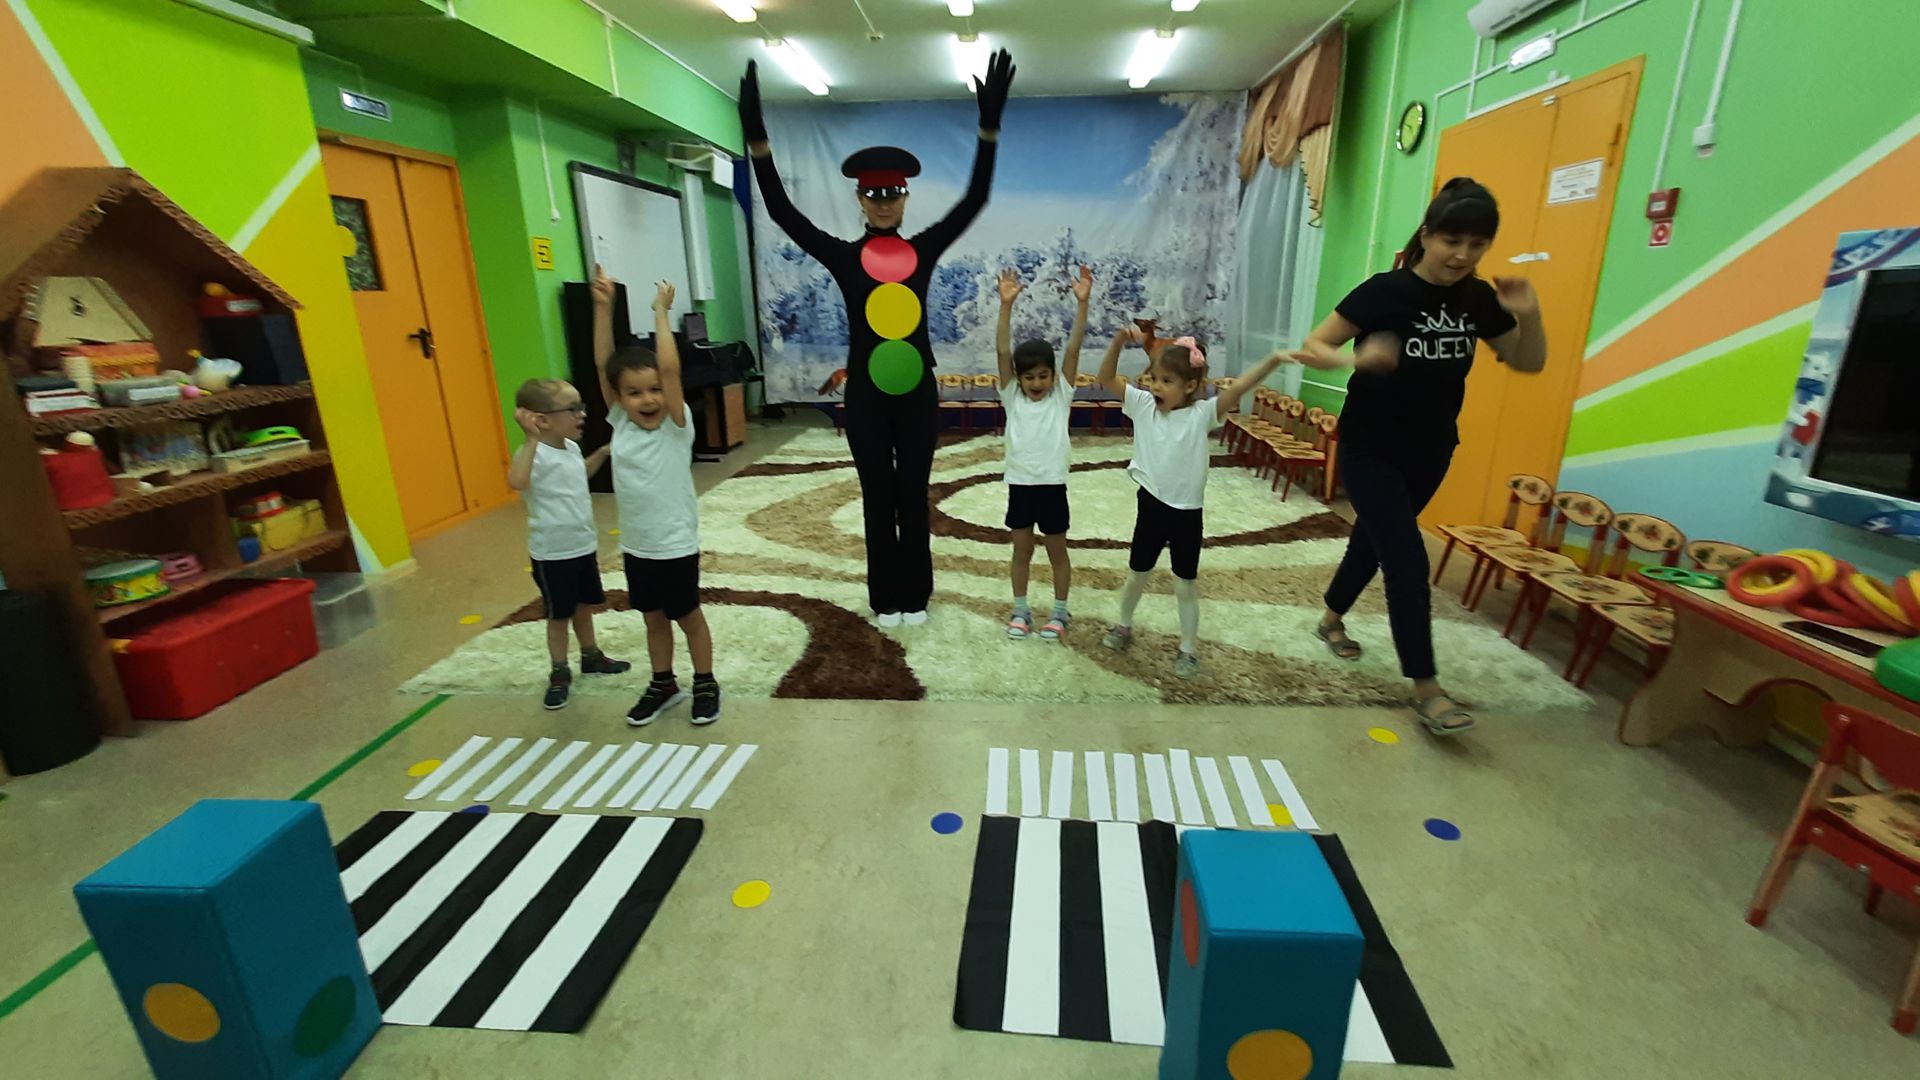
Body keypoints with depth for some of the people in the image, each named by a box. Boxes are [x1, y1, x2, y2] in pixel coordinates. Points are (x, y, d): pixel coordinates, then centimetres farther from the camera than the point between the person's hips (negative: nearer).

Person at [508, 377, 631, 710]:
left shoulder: (571, 448, 3)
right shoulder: (535, 455, -23)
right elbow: (516, 482, -46)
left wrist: (603, 451, 15)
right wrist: (531, 439, -48)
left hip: (584, 546, 8)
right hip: (552, 554, -7)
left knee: (584, 606, 21)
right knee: (559, 615, 6)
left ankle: (591, 656, 39)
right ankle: (559, 673, 22)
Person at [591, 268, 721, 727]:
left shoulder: (676, 426, -14)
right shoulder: (620, 424, -2)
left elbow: (670, 368, -27)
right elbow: (602, 364, -4)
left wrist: (660, 312, -21)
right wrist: (603, 308, -8)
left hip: (675, 547, -4)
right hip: (635, 547, 5)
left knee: (689, 617, 11)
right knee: (654, 619, 18)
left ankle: (705, 685, 28)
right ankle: (663, 685, 35)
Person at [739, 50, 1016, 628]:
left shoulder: (925, 249, 3)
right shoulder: (843, 256, 0)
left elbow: (975, 199, -2)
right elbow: (781, 211, -8)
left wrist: (989, 126, -10)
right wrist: (756, 137, -18)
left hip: (917, 391, 1)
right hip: (866, 394, -1)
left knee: (913, 496, 10)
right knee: (878, 498, 9)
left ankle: (916, 595, 25)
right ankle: (886, 598, 25)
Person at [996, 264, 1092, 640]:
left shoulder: (1061, 396, -2)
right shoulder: (1012, 397, -1)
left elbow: (1074, 348, -12)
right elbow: (1002, 351, -12)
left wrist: (1082, 302, -21)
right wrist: (1006, 305, -23)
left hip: (1052, 486, -1)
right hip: (1019, 485, 1)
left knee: (1057, 552, 12)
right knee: (1021, 551, 14)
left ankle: (1060, 611, 27)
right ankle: (1020, 609, 28)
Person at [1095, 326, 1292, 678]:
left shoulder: (1203, 414, -11)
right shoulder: (1143, 405, -4)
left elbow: (1238, 387, -25)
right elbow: (1106, 378, -8)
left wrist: (1273, 360, -40)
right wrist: (1119, 342, -24)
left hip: (1187, 512, -2)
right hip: (1151, 506, 2)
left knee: (1186, 586, 10)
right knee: (1136, 575, 19)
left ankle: (1188, 649, 26)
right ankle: (1124, 626, 42)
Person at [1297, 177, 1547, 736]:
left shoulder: (1478, 299, 0)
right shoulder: (1385, 291, -15)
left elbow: (1528, 363, 10)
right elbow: (1313, 346, -14)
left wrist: (1529, 317, -10)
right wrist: (1358, 358, -34)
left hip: (1430, 453, 6)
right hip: (1369, 451, -6)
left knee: (1375, 540, 18)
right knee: (1408, 561, -9)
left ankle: (1331, 619, 42)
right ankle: (1426, 690, 0)